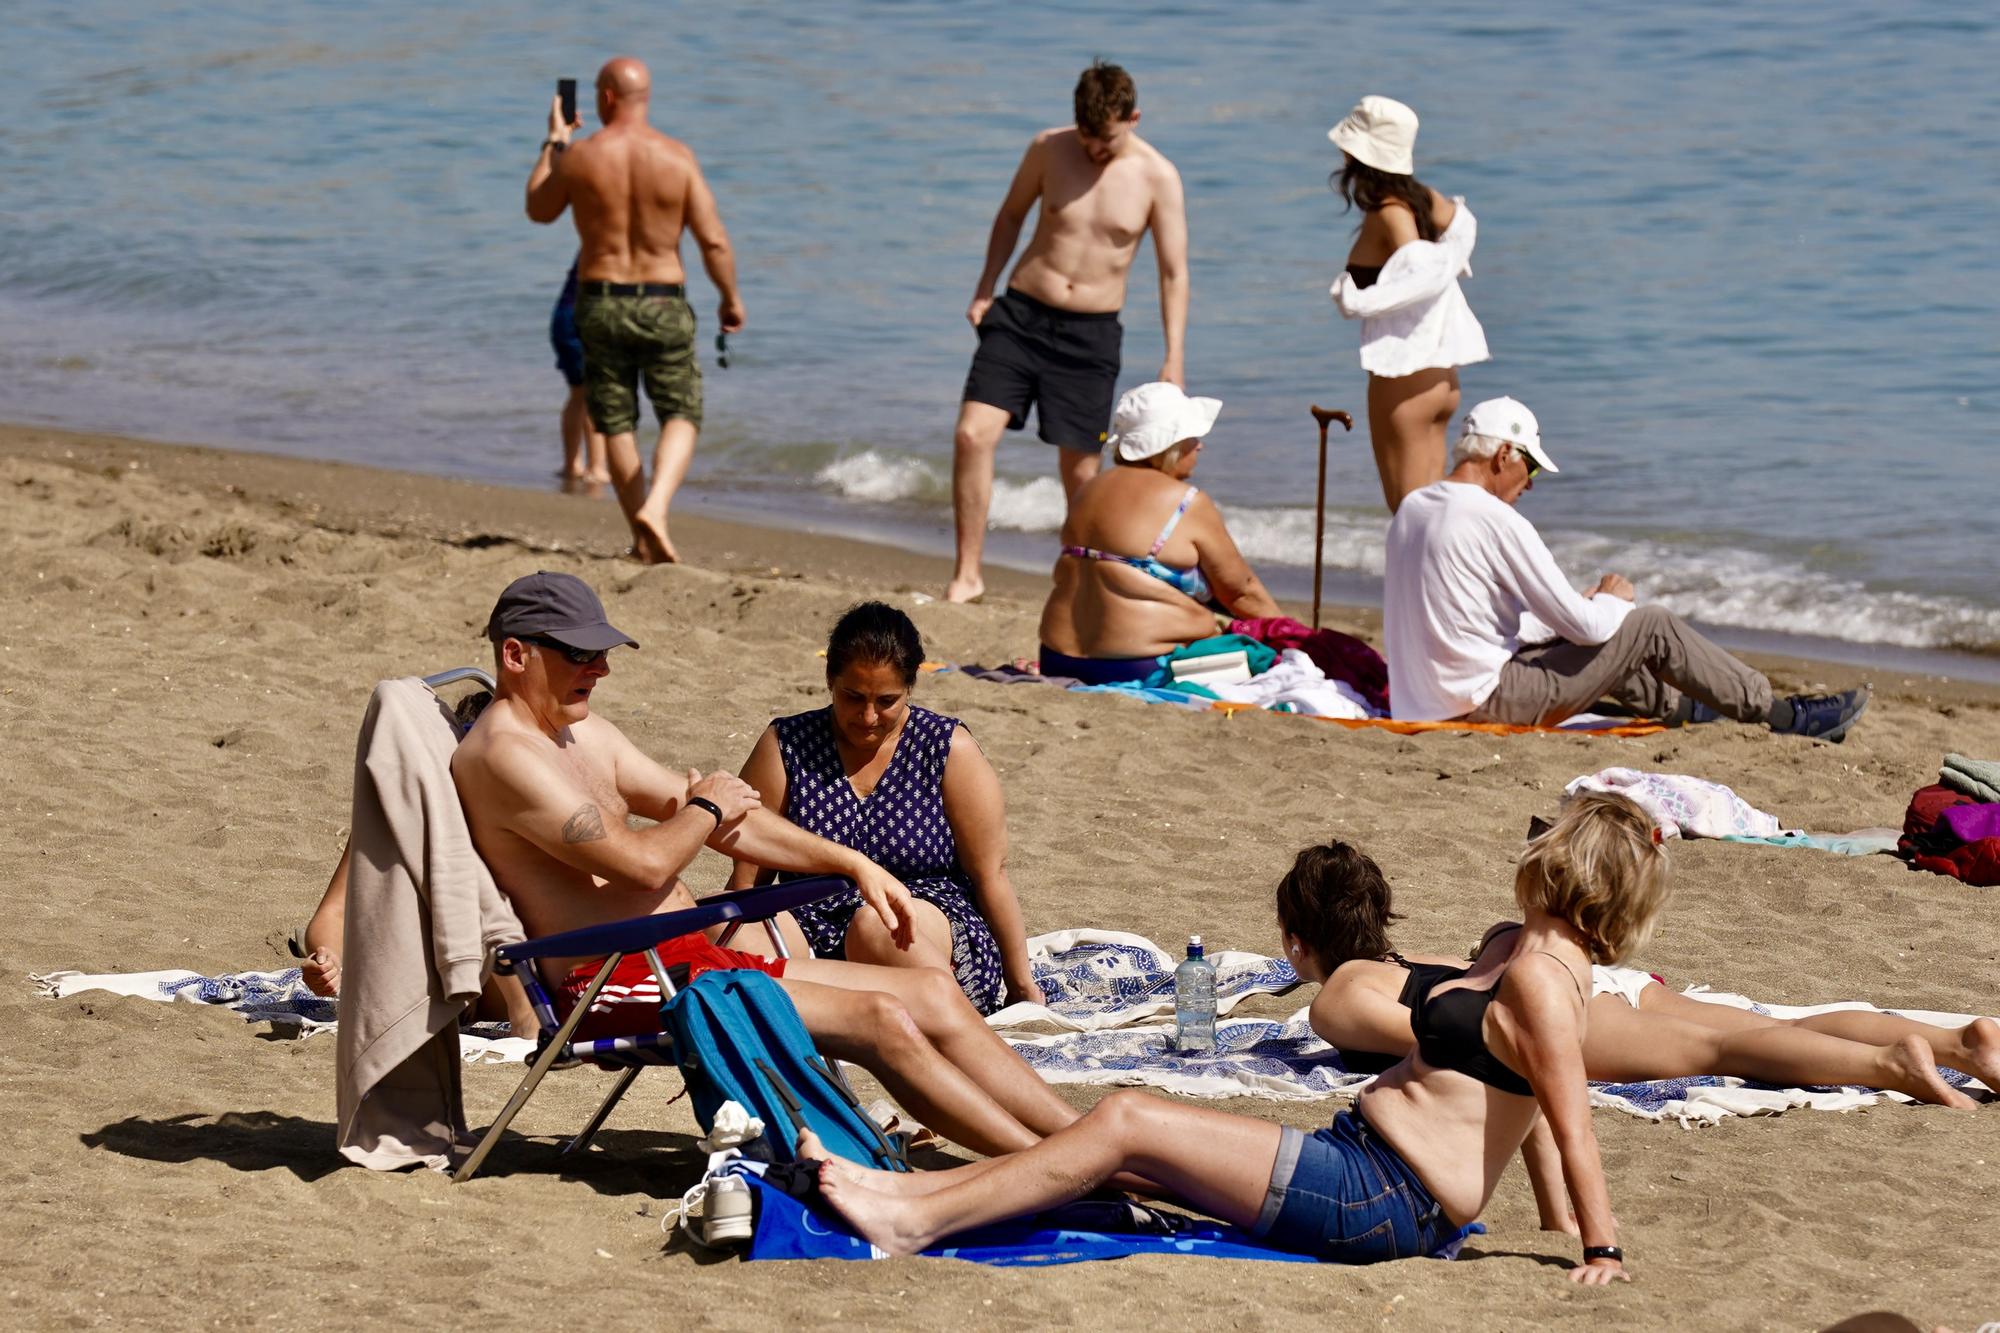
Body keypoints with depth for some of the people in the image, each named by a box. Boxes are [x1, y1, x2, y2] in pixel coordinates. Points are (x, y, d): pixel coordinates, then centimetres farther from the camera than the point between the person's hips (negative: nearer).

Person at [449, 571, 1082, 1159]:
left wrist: (852, 863, 20)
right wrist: (707, 808, -1)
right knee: (881, 1020, -19)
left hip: (689, 959, 10)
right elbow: (644, 862, -22)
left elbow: (722, 818, 24)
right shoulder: (502, 755, -14)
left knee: (934, 993, 1)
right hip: (622, 985, -10)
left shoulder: (580, 732, 18)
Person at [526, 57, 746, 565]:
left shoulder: (579, 156, -7)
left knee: (616, 424, 12)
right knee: (681, 415, 9)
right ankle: (655, 507, -16)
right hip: (662, 303, -1)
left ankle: (645, 542, 15)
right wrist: (731, 298, 7)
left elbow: (539, 210, 13)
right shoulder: (677, 157, -7)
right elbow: (713, 241, -7)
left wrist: (553, 142, 22)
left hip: (599, 301, 1)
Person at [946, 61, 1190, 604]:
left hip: (1091, 334, -1)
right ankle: (967, 573, -5)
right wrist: (985, 290, 10)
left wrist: (1173, 359, -10)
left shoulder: (1157, 178, -6)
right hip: (1020, 315, 1)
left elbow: (1174, 273, -3)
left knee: (1079, 467, 2)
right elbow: (1011, 215, 15)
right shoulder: (1049, 149, -1)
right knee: (973, 434, -14)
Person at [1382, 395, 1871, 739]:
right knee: (1652, 627, 1)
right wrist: (1612, 601, 7)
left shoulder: (1410, 510, 9)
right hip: (1484, 700, -9)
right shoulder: (1497, 522, -18)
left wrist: (1579, 606, 18)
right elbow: (1584, 624, -16)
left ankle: (1678, 706, 44)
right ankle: (1782, 715, 11)